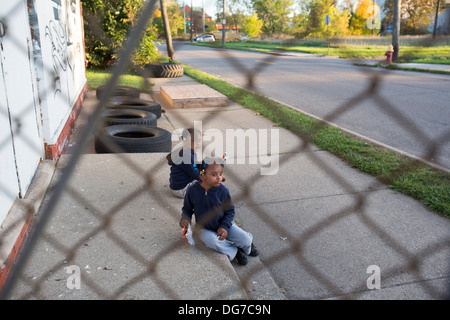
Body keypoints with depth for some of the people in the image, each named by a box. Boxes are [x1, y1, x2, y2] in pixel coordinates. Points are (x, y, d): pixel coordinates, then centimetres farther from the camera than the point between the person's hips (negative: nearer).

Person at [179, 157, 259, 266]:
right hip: (205, 229, 0)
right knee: (212, 241, -35)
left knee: (246, 240, -17)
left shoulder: (223, 191, -15)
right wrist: (185, 218, -18)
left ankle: (248, 243, 21)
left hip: (222, 225, 1)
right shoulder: (193, 190, -14)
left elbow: (230, 211, -4)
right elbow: (187, 209, 3)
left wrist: (225, 226, -18)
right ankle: (235, 251, -11)